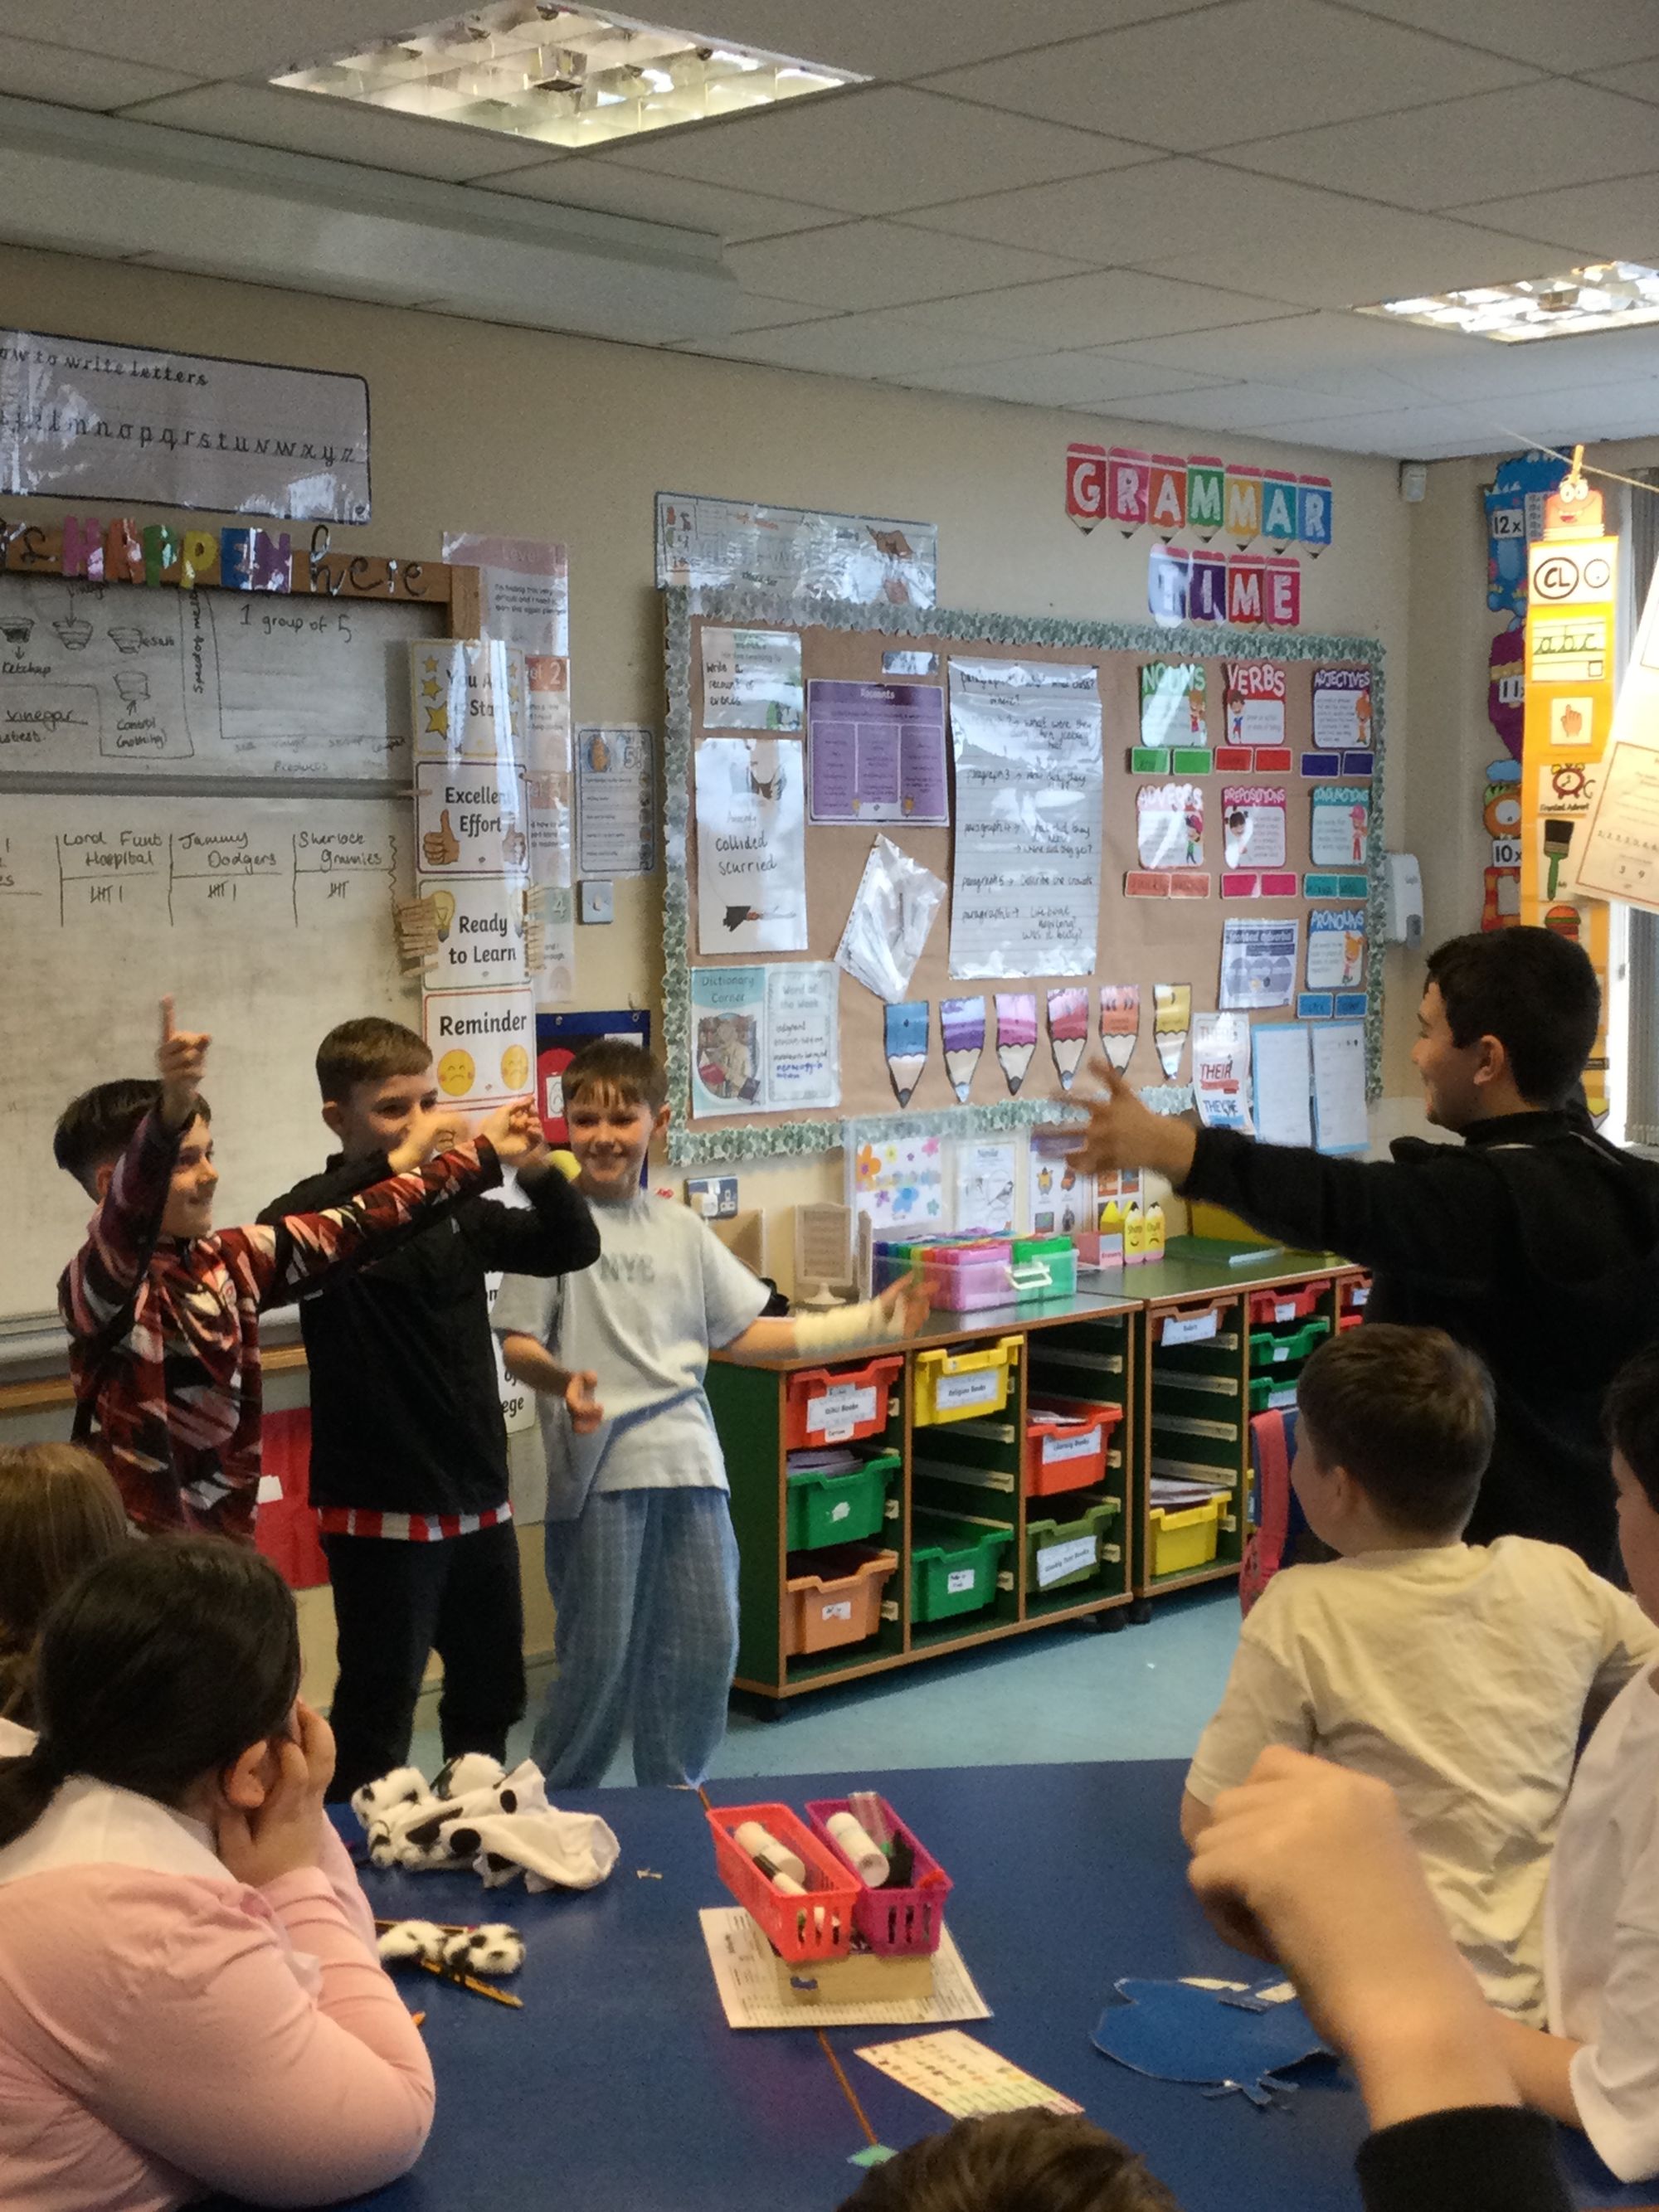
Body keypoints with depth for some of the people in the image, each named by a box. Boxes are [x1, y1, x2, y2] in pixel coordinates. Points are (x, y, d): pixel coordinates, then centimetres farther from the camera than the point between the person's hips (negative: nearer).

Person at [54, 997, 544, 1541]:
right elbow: (130, 1213, -37)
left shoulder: (226, 1261, 6)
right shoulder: (92, 1283, -15)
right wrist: (172, 1109, -56)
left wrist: (479, 1155, 17)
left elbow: (346, 1228, 13)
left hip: (228, 1538, 7)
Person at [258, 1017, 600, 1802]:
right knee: (376, 1716, 0)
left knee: (490, 1699, 20)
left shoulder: (457, 1208, 6)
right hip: (381, 1509, -7)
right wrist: (397, 1163, -38)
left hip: (478, 1499, 7)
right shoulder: (328, 1209, -12)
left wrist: (537, 1169, -11)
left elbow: (573, 1247, 8)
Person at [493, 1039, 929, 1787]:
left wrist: (868, 1322, 11)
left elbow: (744, 1332, 15)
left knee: (706, 1644, 8)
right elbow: (517, 1343, -5)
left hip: (689, 1463, 5)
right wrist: (563, 1380, -27)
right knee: (598, 1655, -1)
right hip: (598, 1466, -5)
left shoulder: (681, 1230, 13)